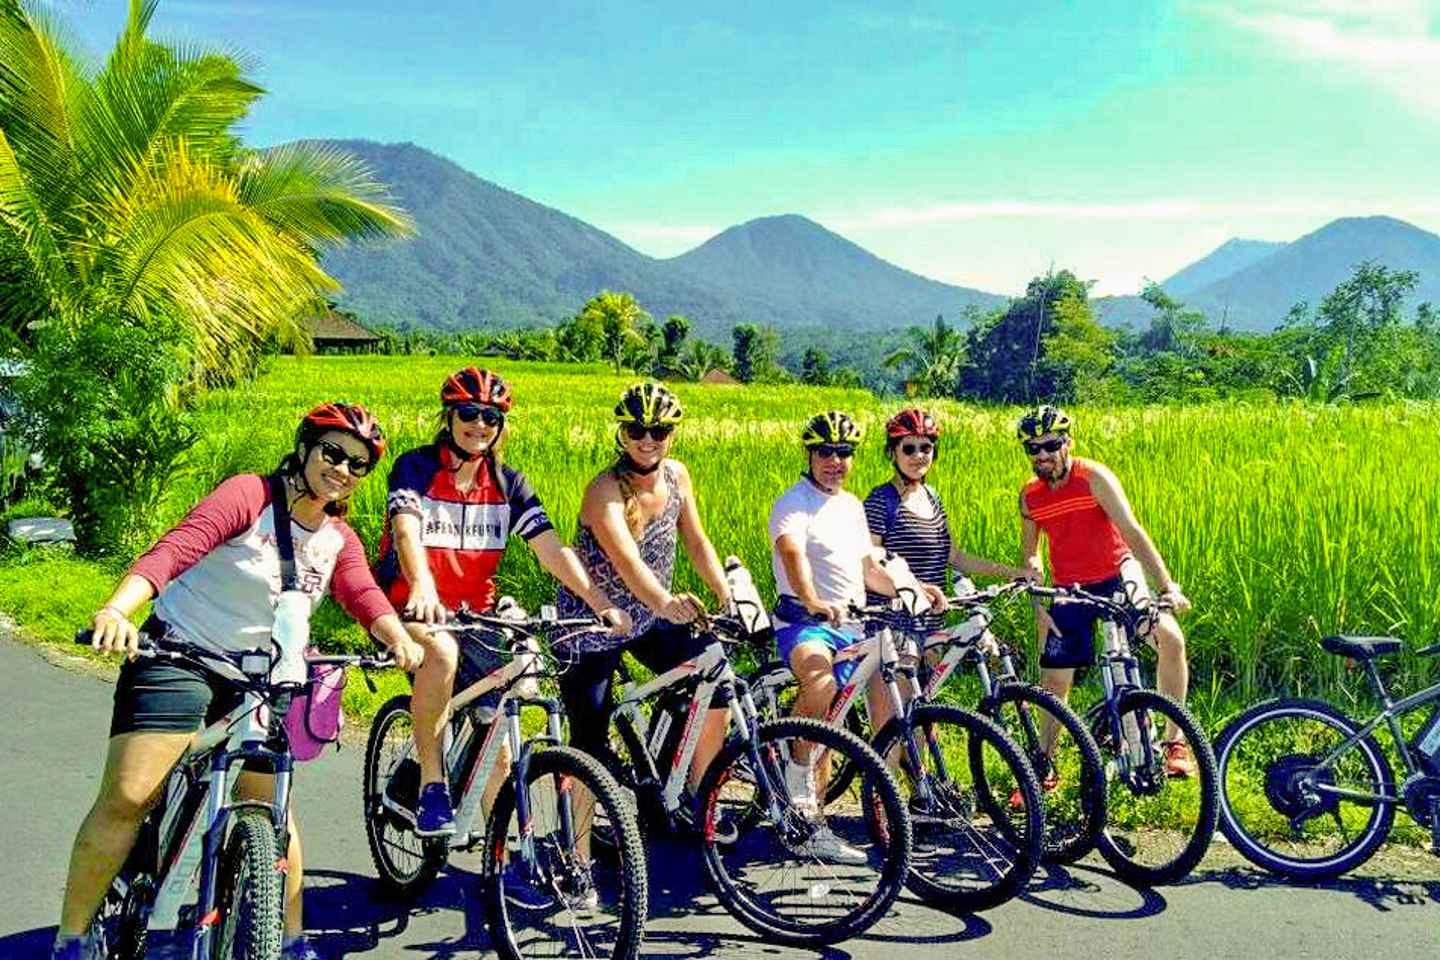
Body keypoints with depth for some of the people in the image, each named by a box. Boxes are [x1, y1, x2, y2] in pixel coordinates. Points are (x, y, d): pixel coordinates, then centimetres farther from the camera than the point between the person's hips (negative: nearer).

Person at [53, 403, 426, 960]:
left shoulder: (340, 540, 3)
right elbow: (175, 549, -28)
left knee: (270, 804, 2)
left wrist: (399, 639, -35)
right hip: (177, 656, -5)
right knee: (127, 797, -11)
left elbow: (365, 596, -14)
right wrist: (116, 609, -45)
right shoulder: (251, 495, -15)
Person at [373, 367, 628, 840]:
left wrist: (601, 604, -19)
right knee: (443, 652, -38)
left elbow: (551, 548, -6)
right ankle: (431, 784, -21)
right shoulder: (415, 468, -8)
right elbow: (406, 532, -26)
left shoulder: (510, 484, 4)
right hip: (412, 607, -4)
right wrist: (422, 589, -47)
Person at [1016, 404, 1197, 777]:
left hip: (1117, 578, -3)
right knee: (1053, 682, 3)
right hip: (1069, 592, 4)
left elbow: (1132, 531, -23)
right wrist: (1039, 609, 0)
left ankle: (1175, 741, -10)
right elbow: (1030, 554, 8)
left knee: (1171, 638, -26)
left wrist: (1167, 585, -30)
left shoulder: (1094, 477, -16)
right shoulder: (1030, 496, -3)